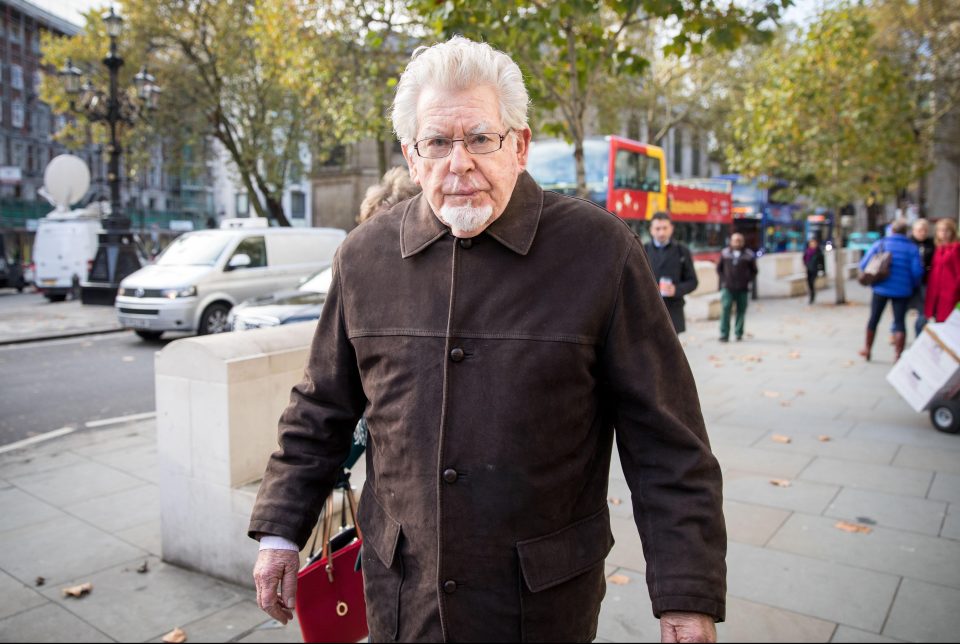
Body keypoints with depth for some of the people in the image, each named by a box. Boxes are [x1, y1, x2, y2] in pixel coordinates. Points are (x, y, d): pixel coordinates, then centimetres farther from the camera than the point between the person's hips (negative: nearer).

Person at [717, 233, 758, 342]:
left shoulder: (749, 255, 4)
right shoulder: (725, 253, 6)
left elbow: (754, 271, 12)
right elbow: (719, 268, 15)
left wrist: (748, 280, -1)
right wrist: (723, 280, 4)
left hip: (743, 289, 1)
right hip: (727, 288, 0)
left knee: (741, 310, 5)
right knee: (725, 309, -11)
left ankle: (739, 334, 16)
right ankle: (724, 335, -10)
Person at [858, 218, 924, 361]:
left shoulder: (880, 244, -2)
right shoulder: (912, 248, -3)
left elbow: (864, 265, -4)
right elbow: (917, 271, -10)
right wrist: (912, 284, 10)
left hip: (881, 288, 1)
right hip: (902, 290, -1)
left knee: (874, 318, 14)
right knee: (900, 322, 5)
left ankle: (867, 349, 24)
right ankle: (899, 355, 2)